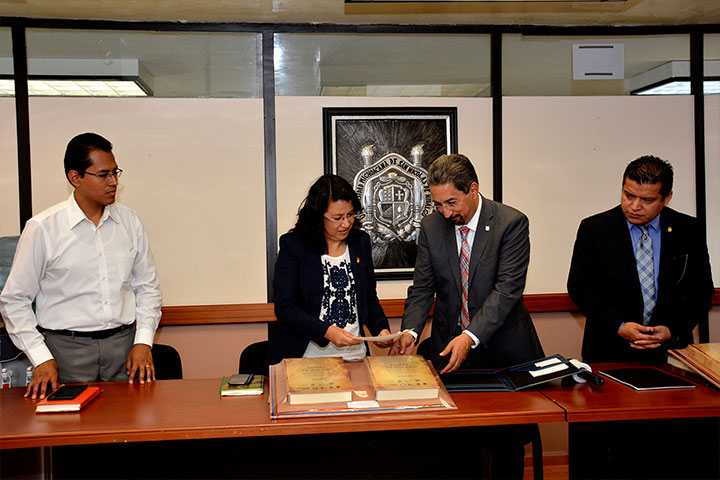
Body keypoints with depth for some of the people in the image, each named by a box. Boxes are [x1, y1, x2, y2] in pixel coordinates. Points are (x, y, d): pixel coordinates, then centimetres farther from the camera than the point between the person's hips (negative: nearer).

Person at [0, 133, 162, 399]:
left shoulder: (129, 221, 6)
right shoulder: (42, 228, -4)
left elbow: (147, 286, 13)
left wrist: (143, 341, 2)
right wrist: (42, 359, -7)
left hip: (124, 345, 3)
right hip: (67, 349, -2)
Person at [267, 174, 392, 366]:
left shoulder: (361, 242, 11)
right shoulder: (293, 245, -2)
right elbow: (284, 307, -8)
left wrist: (381, 328, -1)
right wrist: (327, 331, -20)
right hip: (307, 355, -3)